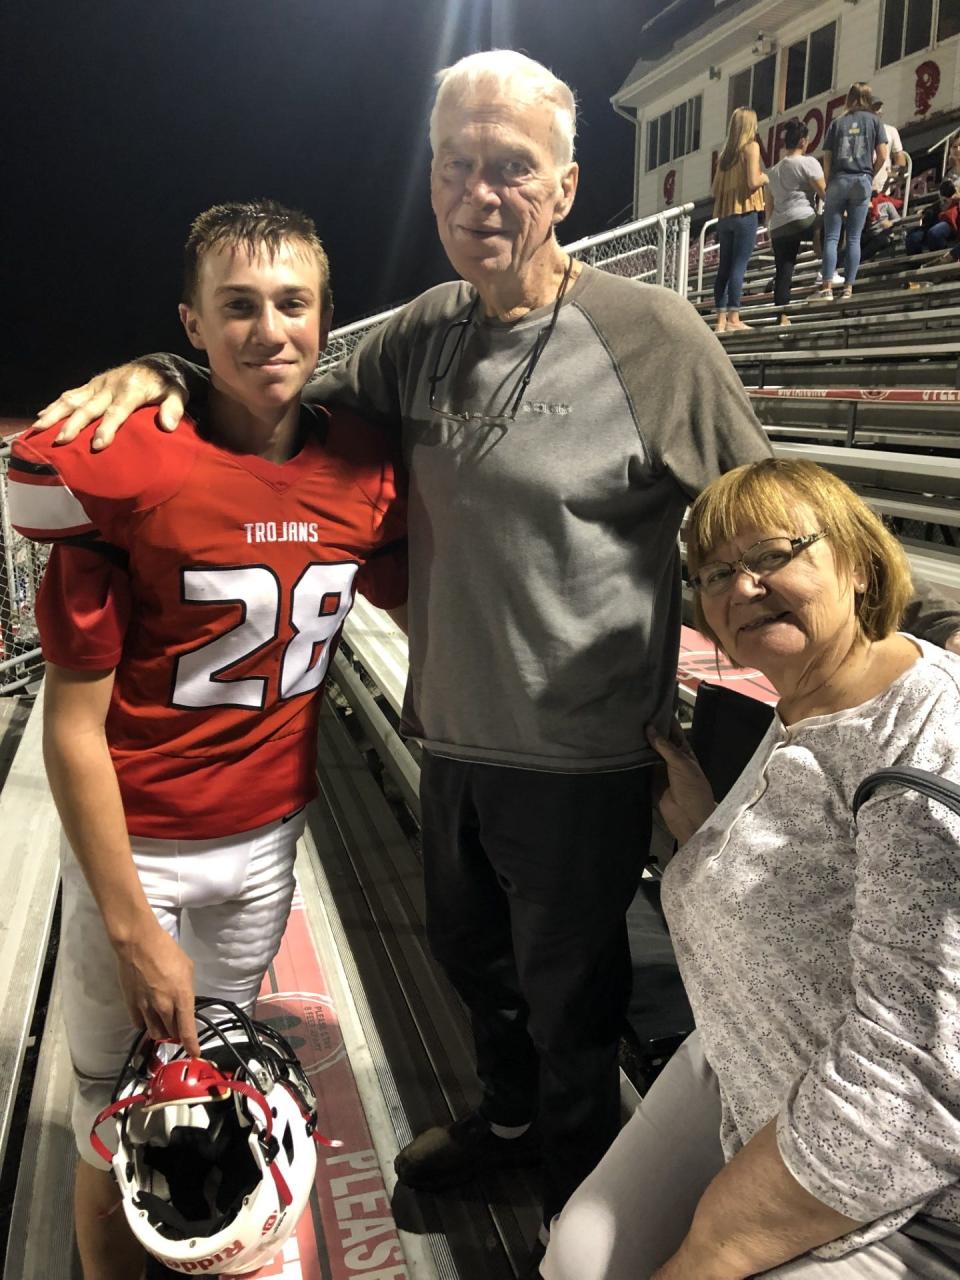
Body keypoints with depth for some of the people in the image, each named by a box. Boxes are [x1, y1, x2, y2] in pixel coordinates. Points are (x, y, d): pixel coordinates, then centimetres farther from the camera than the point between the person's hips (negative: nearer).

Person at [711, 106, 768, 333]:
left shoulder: (726, 152, 14)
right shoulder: (751, 146, -2)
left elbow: (716, 189, 14)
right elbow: (753, 181, -13)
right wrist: (764, 177, 7)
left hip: (725, 215, 6)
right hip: (745, 212, -6)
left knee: (724, 267, 5)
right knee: (739, 266, -9)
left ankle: (721, 319, 3)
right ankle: (733, 318, -13)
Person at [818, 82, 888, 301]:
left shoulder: (837, 122, 7)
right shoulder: (873, 120, 7)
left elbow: (827, 158, 2)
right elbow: (882, 155, 1)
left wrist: (827, 185, 8)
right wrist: (871, 175, 17)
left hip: (838, 180, 0)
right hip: (862, 182, 1)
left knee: (831, 236, -2)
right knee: (854, 238, 3)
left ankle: (827, 286, -11)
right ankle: (848, 287, 0)